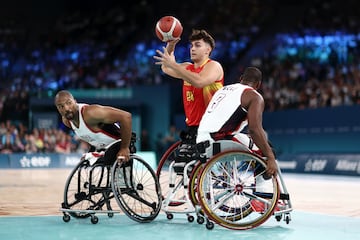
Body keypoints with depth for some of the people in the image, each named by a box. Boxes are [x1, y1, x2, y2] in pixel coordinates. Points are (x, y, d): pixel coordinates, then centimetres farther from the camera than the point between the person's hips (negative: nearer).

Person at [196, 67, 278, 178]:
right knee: (265, 150, 4)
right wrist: (271, 158, -17)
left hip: (201, 142, 9)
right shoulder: (254, 96, -1)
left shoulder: (223, 89, 24)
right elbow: (255, 129, -17)